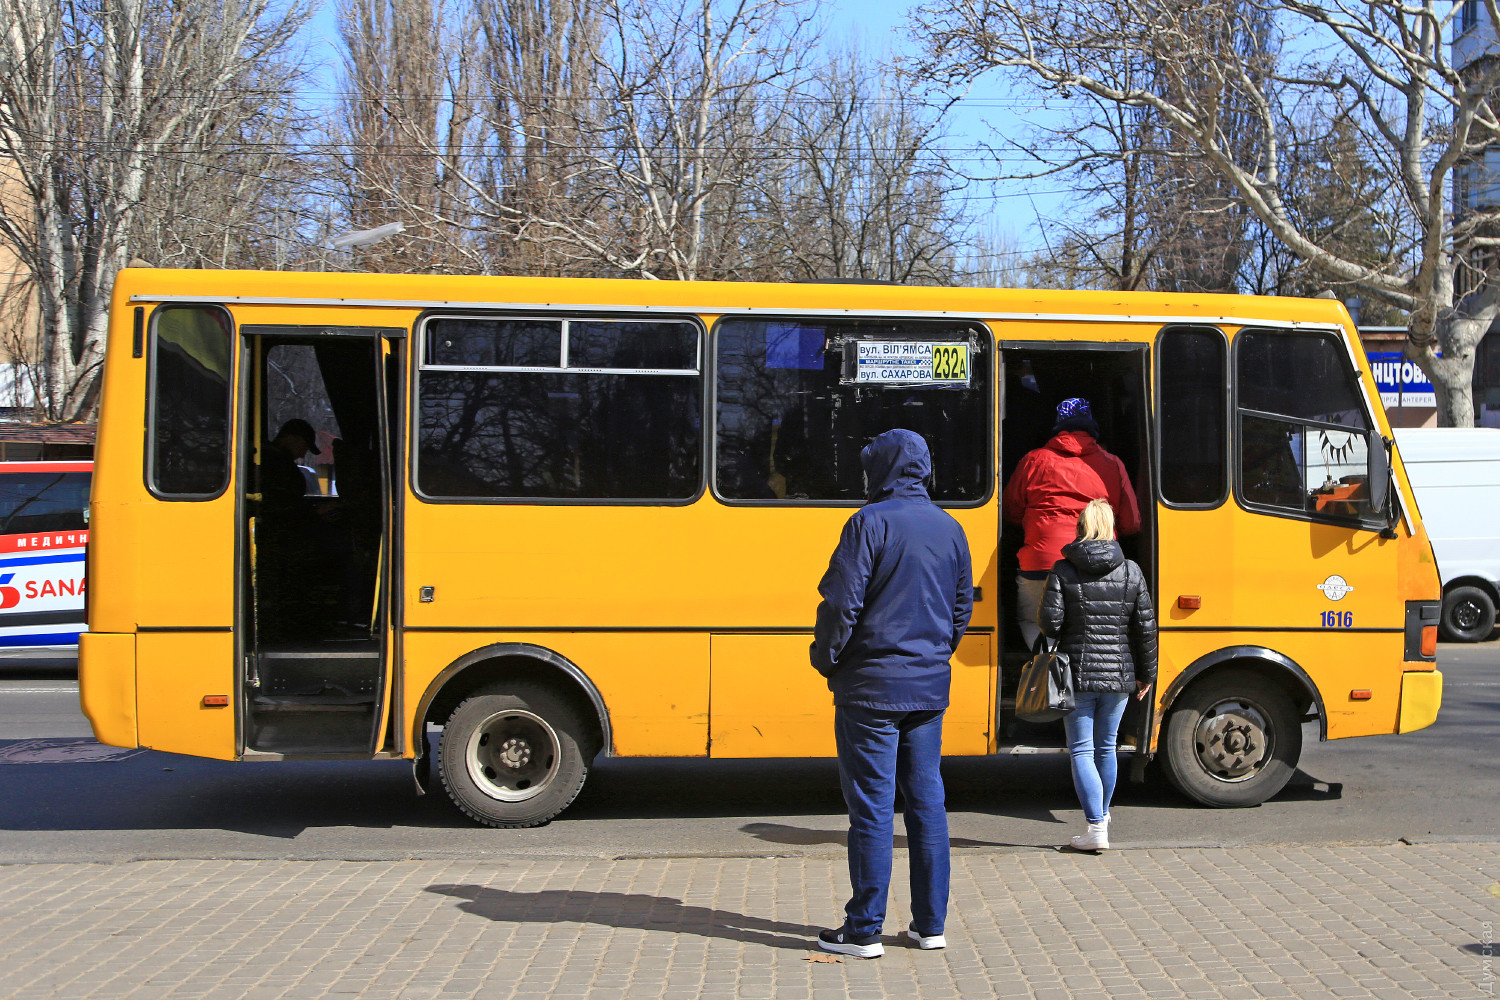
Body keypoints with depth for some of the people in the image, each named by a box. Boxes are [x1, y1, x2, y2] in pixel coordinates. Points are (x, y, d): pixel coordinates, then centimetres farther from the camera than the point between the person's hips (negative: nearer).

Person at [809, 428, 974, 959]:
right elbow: (962, 609, 16)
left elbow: (842, 601, -15)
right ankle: (930, 923, 16)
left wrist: (825, 658, -1)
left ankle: (864, 931, 3)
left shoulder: (871, 522, -10)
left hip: (872, 686, -6)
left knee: (871, 807, -2)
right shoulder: (949, 528, 10)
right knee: (927, 802, 11)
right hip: (930, 687, 6)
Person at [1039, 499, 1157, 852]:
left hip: (1078, 673, -3)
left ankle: (1096, 827, -9)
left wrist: (1056, 658, 11)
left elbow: (1051, 621, -10)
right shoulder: (1130, 571, 1)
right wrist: (1146, 673, 14)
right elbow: (1146, 627, 3)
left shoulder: (1063, 571, -6)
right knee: (1106, 747, 18)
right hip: (1119, 675, 3)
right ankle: (1102, 816, 34)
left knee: (1082, 750, 1)